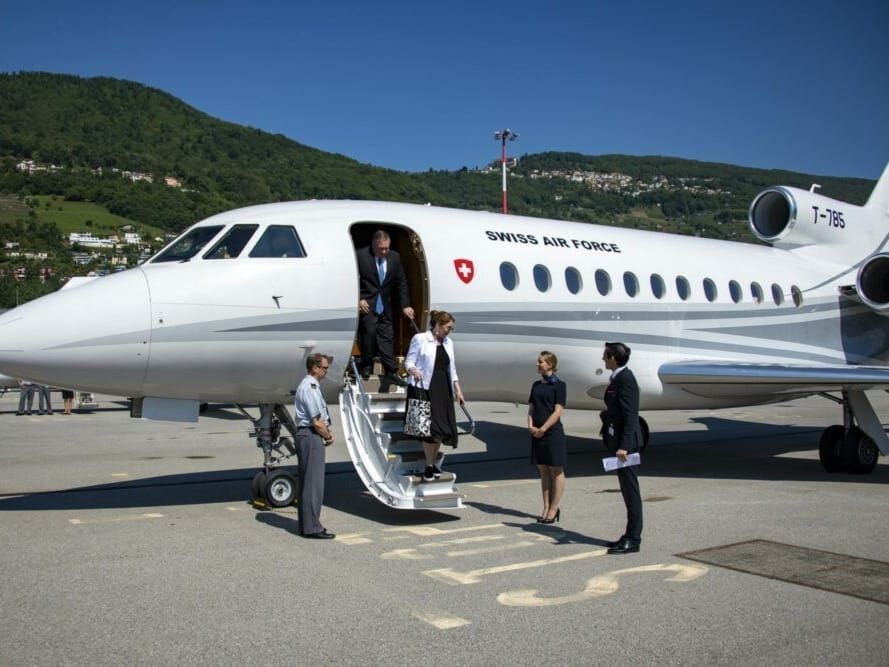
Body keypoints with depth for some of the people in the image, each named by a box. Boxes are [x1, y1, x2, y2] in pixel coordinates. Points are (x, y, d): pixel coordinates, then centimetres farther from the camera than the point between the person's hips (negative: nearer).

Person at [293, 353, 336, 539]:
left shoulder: (312, 386, 16)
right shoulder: (309, 388, -17)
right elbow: (316, 421, -20)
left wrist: (327, 431, 5)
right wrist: (328, 437, -5)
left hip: (309, 437, 11)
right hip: (311, 436, -11)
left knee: (307, 482, 15)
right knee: (313, 483, -6)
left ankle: (307, 524, 24)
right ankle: (312, 528, -1)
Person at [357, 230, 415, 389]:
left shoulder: (394, 257, 3)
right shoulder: (361, 256, -10)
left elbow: (401, 282, 8)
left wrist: (405, 305, 3)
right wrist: (358, 299, -12)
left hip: (384, 305, 4)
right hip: (366, 304, -4)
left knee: (386, 337, 2)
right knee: (369, 331, -13)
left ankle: (391, 373, 5)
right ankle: (367, 367, 6)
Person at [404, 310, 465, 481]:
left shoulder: (448, 343, 17)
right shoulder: (420, 339, -2)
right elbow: (408, 361, -4)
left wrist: (458, 391, 18)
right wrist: (413, 371, -26)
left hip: (444, 390, 6)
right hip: (427, 389, -6)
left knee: (443, 427, 3)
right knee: (431, 427, -10)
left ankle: (434, 463, 17)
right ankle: (429, 466, 0)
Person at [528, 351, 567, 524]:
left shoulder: (559, 385, -5)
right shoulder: (536, 385, 13)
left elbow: (558, 411, -11)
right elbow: (531, 408, 13)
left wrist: (543, 429, -15)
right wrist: (531, 426, -4)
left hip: (552, 432, -6)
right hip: (537, 433, 7)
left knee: (556, 471, 3)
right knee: (543, 471, 11)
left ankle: (554, 509, 8)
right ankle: (546, 508, 17)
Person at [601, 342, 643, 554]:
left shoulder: (625, 379, -16)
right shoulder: (618, 377, 14)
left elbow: (630, 414, -21)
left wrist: (624, 446, -24)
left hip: (625, 441, -10)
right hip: (619, 441, 10)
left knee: (630, 490, -3)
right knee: (627, 490, 14)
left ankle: (633, 540, 3)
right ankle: (630, 536, 22)